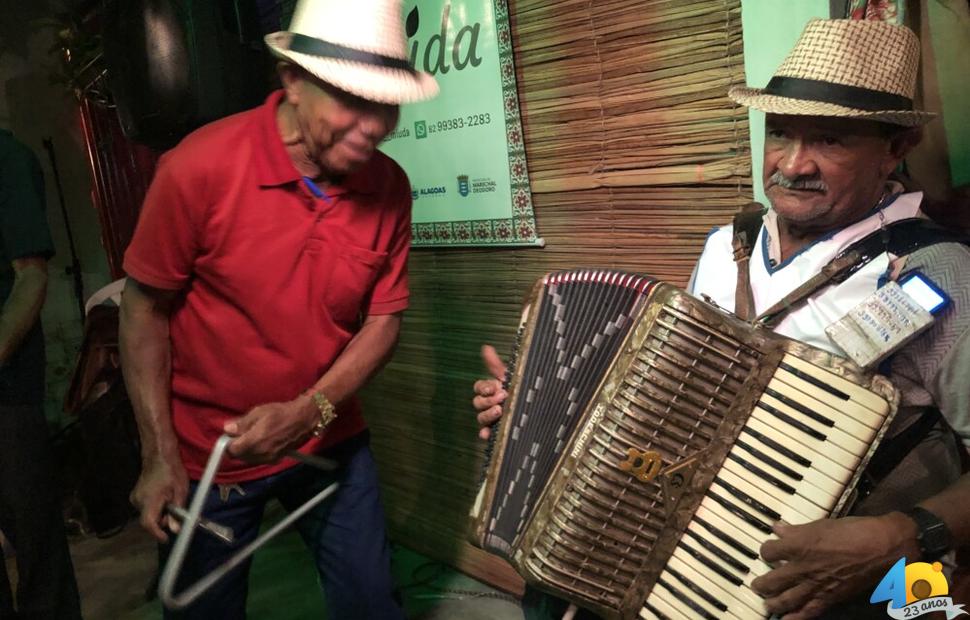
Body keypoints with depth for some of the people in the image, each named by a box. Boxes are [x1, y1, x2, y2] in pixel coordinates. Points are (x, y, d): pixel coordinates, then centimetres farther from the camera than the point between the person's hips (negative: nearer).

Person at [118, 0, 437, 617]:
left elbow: (384, 319, -5)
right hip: (207, 454, -2)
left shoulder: (389, 187, -11)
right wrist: (161, 456, -11)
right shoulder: (201, 167, -21)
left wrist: (309, 411, -20)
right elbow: (145, 310, -12)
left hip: (331, 443, 3)